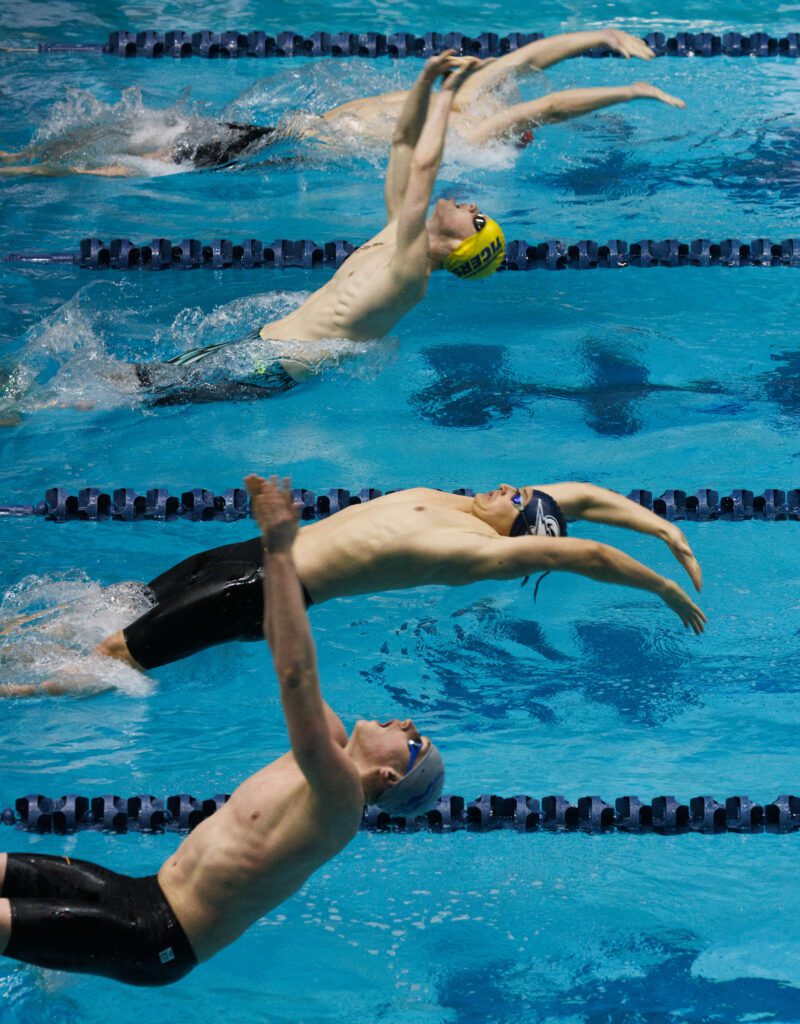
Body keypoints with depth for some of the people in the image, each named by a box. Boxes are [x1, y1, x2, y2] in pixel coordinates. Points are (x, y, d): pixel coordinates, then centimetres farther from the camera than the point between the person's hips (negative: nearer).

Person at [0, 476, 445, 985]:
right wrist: (273, 547, 0)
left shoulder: (341, 800, -21)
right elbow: (286, 653, 11)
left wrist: (282, 552, -34)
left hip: (154, 941, -9)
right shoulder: (334, 745, 6)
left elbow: (297, 676, -32)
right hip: (143, 893, 9)